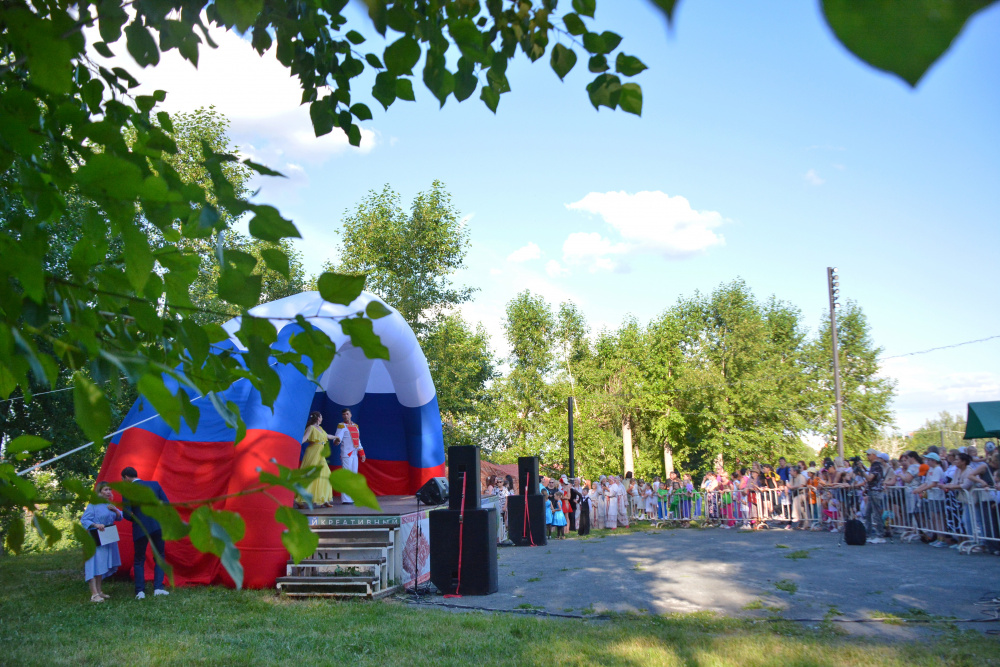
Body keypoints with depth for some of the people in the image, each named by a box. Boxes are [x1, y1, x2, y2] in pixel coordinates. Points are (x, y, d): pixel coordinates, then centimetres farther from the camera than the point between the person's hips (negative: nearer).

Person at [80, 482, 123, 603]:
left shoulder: (110, 505, 11)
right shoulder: (93, 505, -10)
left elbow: (119, 517, 12)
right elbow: (83, 520, -14)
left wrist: (115, 510, -7)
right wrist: (96, 525, -28)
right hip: (95, 541, -8)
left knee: (102, 566, 13)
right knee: (94, 565, -11)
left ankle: (99, 590, 22)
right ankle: (94, 594, -15)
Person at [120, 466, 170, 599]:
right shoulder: (154, 484, 3)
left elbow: (127, 514, -11)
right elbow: (166, 504, 0)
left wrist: (136, 519, 9)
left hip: (140, 529, -2)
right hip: (158, 527, 2)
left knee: (139, 560, 13)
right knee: (159, 558, 14)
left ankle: (140, 591, 9)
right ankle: (158, 587, 4)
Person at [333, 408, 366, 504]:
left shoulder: (355, 426, 18)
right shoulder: (341, 426, -2)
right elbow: (338, 437, -15)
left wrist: (362, 453, 19)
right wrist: (336, 440, -39)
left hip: (355, 453, 7)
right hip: (346, 454, -7)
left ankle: (352, 497, 16)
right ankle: (345, 499, -13)